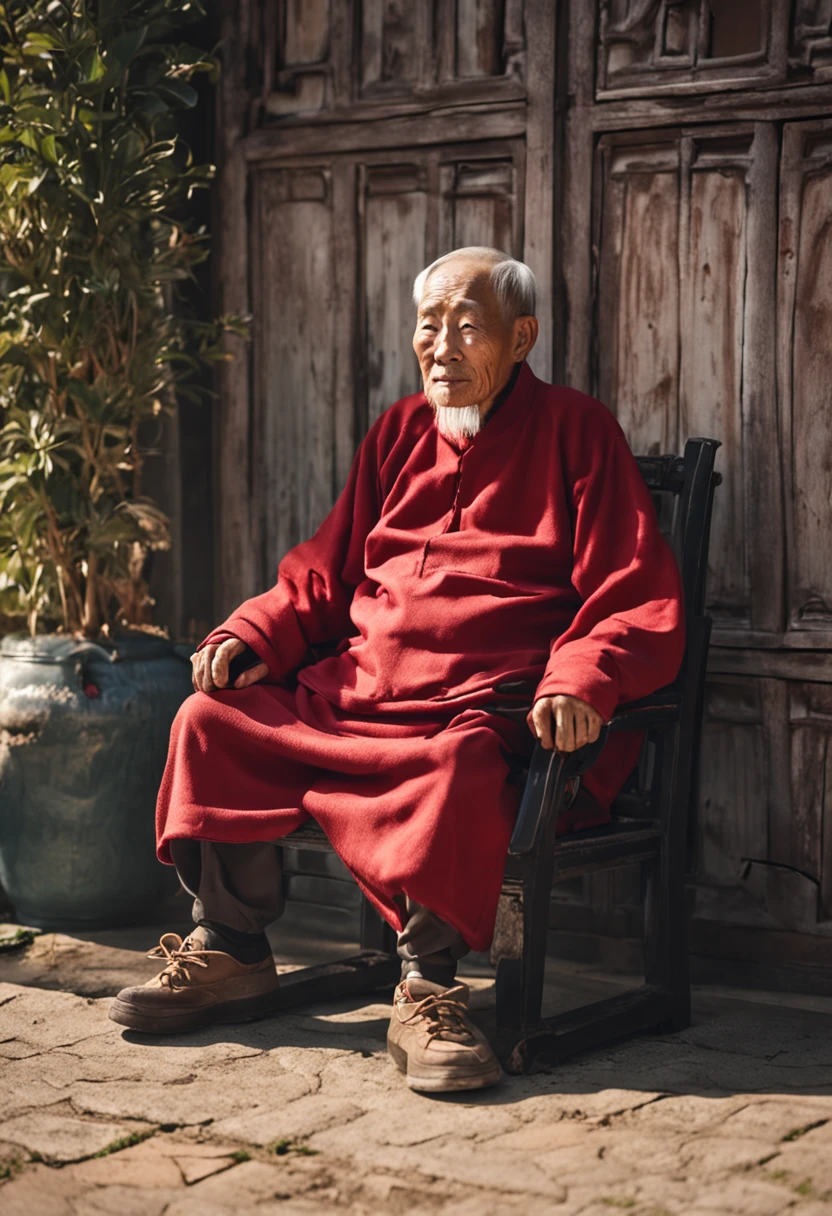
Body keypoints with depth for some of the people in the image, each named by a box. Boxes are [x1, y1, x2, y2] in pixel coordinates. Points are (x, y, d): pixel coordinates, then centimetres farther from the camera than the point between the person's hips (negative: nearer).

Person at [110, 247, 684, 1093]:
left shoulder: (575, 433, 3)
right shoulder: (399, 433, 19)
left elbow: (639, 604, -4)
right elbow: (326, 573, 23)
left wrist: (579, 682, -24)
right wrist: (250, 638, 4)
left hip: (489, 712, -6)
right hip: (354, 695, 6)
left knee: (458, 769, -38)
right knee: (212, 721, -8)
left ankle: (428, 990, -24)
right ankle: (228, 952, 5)